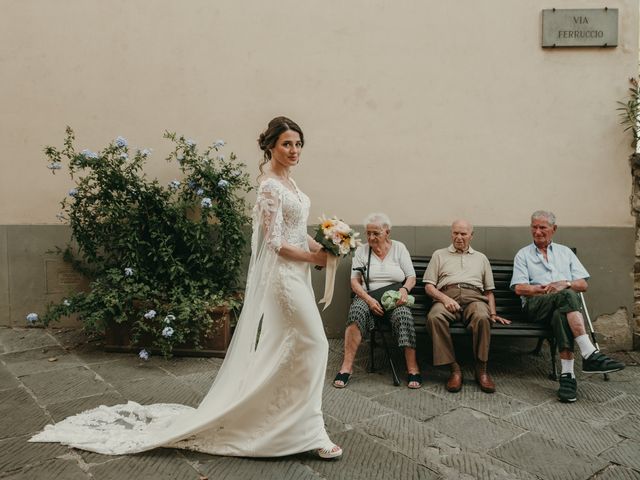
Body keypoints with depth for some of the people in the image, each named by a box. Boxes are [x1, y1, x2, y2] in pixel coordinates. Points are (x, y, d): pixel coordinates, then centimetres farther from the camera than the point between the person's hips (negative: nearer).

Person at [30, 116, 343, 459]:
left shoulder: (287, 181, 13)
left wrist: (320, 247, 4)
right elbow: (276, 243, -20)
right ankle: (310, 431, 9)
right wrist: (313, 258, -12)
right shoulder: (270, 186, -17)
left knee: (279, 349, 16)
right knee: (313, 343, -4)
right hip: (282, 273, -10)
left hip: (294, 273, 10)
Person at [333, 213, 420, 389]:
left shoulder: (399, 248, 9)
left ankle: (412, 368, -27)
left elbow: (411, 277, 8)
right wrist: (369, 299, -15)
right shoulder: (361, 251, 8)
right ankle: (347, 366, -30)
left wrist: (404, 289, -15)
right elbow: (355, 281, 2)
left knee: (403, 314, -34)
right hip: (368, 296, 0)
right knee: (357, 310, -33)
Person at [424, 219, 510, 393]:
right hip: (446, 296, -1)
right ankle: (454, 369, -28)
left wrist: (493, 313, 9)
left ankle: (481, 370, -23)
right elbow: (429, 286, 12)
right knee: (434, 317, -37)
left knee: (482, 317, -37)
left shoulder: (481, 258, 30)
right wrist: (444, 298, -7)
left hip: (474, 297, 1)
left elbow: (489, 290, 26)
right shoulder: (439, 255, 24)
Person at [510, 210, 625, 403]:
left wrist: (565, 284, -8)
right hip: (536, 304, -2)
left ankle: (567, 375, -43)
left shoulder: (565, 252, 24)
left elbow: (583, 284, 14)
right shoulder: (523, 254, 17)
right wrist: (545, 289, -9)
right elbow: (520, 288, 3)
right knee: (567, 296, -36)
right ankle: (590, 355, -44)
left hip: (566, 302, 2)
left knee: (561, 315, -38)